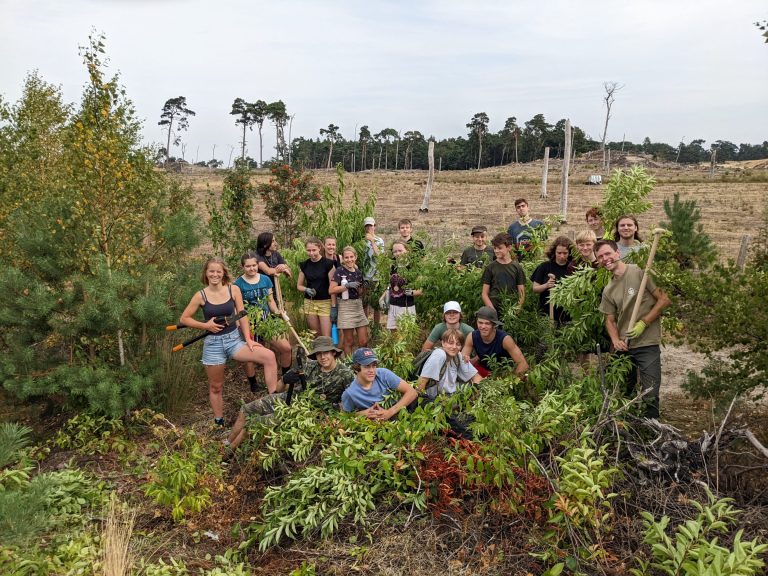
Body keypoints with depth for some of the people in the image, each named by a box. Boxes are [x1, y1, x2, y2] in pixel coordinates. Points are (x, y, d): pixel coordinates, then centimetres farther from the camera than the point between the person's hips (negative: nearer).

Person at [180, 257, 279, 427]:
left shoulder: (234, 290, -3)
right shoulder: (201, 296, -5)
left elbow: (242, 316, -1)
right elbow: (184, 319, 2)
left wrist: (248, 339, -9)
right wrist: (206, 325, -11)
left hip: (234, 339, 1)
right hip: (213, 343, -1)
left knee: (269, 356, -21)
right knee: (216, 387, 11)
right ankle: (218, 422, 30)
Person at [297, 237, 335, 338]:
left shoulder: (328, 264, -7)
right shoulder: (304, 265, 5)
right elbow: (299, 285, 13)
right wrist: (307, 289, -9)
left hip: (325, 303, -4)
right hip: (309, 303, 4)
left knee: (326, 337, -10)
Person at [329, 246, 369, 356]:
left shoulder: (358, 272, 11)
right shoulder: (339, 271, -6)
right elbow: (331, 290, -14)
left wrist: (358, 288, 2)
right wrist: (347, 286, -17)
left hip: (358, 305, 5)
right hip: (345, 306, -5)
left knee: (364, 341, 5)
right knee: (349, 342, 2)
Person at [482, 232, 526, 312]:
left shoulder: (517, 267, 5)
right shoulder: (490, 268, 3)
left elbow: (521, 293, 5)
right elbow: (484, 294, 1)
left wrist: (517, 309, -8)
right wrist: (492, 310, -10)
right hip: (494, 309, 0)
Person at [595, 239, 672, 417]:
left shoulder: (640, 272, -9)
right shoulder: (608, 291, 10)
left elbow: (665, 299, -10)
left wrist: (643, 323, -13)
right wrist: (615, 340, -6)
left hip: (647, 344, -6)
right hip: (623, 347, 6)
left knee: (650, 395, -4)